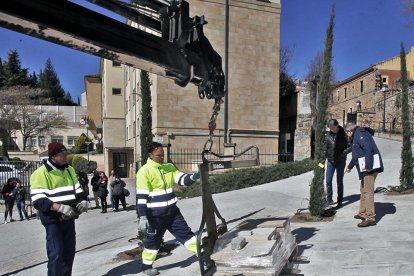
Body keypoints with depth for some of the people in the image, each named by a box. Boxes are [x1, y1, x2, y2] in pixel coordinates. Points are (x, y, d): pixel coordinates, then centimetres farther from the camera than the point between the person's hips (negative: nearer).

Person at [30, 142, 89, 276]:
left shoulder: (69, 170, 9)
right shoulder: (41, 173, -14)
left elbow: (78, 189, 17)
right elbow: (38, 200, -19)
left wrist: (83, 201, -4)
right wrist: (60, 207, -30)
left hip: (69, 219, 7)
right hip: (53, 220, -7)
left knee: (69, 252, 14)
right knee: (56, 254, -7)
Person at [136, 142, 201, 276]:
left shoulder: (169, 167, 5)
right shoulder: (144, 171, -15)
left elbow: (182, 179, 2)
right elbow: (141, 196, -16)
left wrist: (195, 176, -20)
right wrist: (142, 217, -19)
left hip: (172, 211, 5)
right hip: (155, 214, -5)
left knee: (185, 232, 11)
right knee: (153, 239, 9)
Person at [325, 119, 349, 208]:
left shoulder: (343, 133, -7)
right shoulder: (328, 134, 1)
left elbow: (349, 145, -2)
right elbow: (325, 146, 9)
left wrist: (343, 153, -16)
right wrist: (326, 156, -2)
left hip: (340, 161, -2)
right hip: (330, 161, 3)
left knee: (339, 182, 4)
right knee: (328, 181, 3)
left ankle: (340, 201, 14)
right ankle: (329, 199, 19)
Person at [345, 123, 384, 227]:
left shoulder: (359, 134, -10)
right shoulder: (357, 136, 23)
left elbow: (369, 148, -25)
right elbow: (357, 155, 35)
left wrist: (368, 165, -27)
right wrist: (350, 166, 45)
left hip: (370, 167, -11)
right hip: (366, 168, 11)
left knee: (368, 191, -11)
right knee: (363, 190, 19)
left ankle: (370, 218, -9)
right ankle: (363, 213, 30)